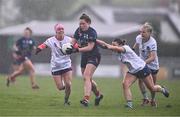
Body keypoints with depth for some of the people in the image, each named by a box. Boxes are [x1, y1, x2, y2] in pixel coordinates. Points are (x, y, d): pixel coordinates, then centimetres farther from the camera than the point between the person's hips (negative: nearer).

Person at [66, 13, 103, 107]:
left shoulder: (92, 32, -18)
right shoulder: (79, 31, 1)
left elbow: (90, 47, -25)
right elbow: (73, 42, 5)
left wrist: (77, 50, -33)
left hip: (94, 56, -7)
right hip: (84, 57, 7)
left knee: (86, 77, -21)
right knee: (88, 79, 14)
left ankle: (86, 99, -29)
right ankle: (98, 95, 36)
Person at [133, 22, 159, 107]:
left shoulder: (152, 42, -29)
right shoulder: (139, 38, -13)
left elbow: (152, 57, -36)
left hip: (152, 64, -4)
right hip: (142, 63, 4)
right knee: (140, 80, -11)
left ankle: (153, 100, 29)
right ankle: (145, 98, 3)